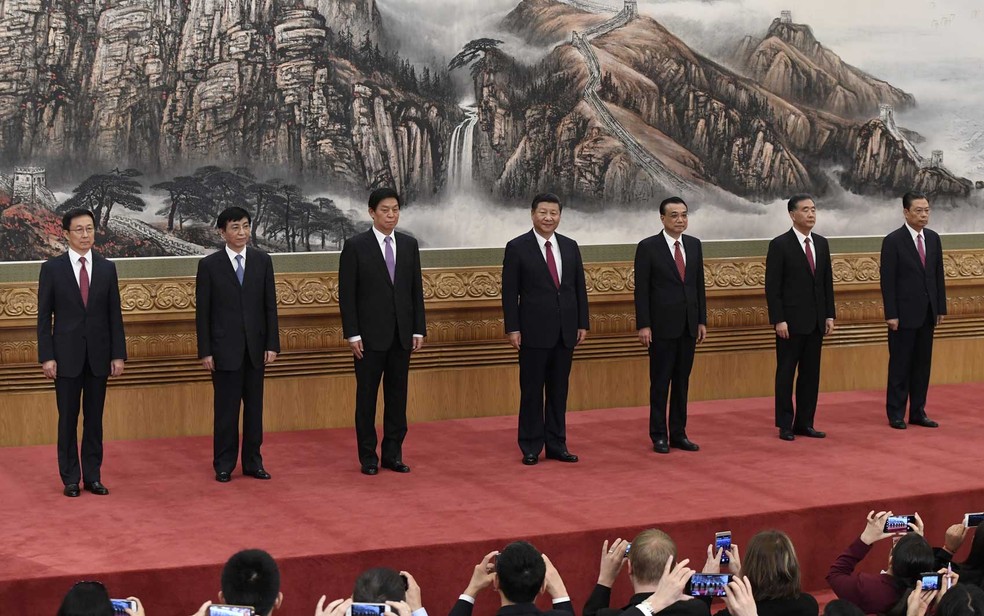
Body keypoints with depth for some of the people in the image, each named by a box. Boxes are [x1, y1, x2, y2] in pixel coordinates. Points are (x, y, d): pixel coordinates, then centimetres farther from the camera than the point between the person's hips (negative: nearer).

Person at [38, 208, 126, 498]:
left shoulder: (107, 268, 5)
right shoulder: (52, 268, -1)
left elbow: (115, 315, 5)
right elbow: (44, 316, -2)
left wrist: (118, 354, 0)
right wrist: (46, 356, -8)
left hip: (99, 355, 2)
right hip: (67, 355, -2)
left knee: (94, 418, 7)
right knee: (68, 419, 3)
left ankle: (93, 476, 13)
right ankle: (70, 478, 11)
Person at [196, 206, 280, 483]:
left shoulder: (262, 260, 4)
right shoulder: (209, 265, -3)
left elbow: (270, 306, 5)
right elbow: (202, 311, -2)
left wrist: (272, 344, -1)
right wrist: (205, 351, -6)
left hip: (255, 346, 3)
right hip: (225, 348, -3)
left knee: (254, 407, 8)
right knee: (226, 408, 2)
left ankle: (253, 462, 16)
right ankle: (224, 465, 12)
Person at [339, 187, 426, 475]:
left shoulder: (409, 244, 8)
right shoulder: (355, 246, -5)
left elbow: (416, 289, 10)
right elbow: (346, 293, -6)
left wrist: (419, 329, 4)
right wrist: (352, 334, -11)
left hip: (402, 334, 4)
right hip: (370, 334, -4)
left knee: (397, 395, 8)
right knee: (367, 396, 3)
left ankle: (393, 454, 16)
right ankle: (368, 457, 11)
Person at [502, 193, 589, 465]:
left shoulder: (570, 246, 9)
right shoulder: (517, 247, -4)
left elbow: (580, 287, 11)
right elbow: (509, 292, -5)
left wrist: (582, 324, 7)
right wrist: (512, 328, -10)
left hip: (565, 331, 4)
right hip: (534, 331, -4)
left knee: (559, 391, 9)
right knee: (532, 391, 2)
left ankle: (556, 444, 16)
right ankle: (531, 447, 10)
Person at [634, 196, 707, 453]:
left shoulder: (694, 245, 9)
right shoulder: (648, 247, -6)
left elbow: (699, 285, 12)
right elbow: (641, 289, -8)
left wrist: (702, 320, 8)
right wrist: (643, 325, -12)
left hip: (688, 325, 5)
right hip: (662, 325, -5)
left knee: (682, 381, 9)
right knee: (660, 382, 1)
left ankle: (679, 434, 15)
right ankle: (659, 436, 8)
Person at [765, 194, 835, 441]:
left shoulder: (822, 243, 10)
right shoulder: (780, 245, -8)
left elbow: (827, 282, 14)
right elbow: (772, 287, -10)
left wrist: (829, 315, 7)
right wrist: (778, 320, -15)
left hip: (816, 321, 6)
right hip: (791, 321, -6)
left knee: (811, 373, 7)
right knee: (786, 373, 1)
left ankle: (804, 423, 14)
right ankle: (785, 425, 7)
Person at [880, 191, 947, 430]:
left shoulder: (933, 238, 8)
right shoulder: (893, 241, -9)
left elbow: (939, 275, 11)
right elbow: (887, 281, -11)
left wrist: (941, 307, 7)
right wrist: (891, 314, -14)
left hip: (927, 312, 5)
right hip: (904, 313, -5)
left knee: (922, 364, 8)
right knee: (900, 364, 1)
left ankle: (918, 412, 15)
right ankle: (896, 414, 8)